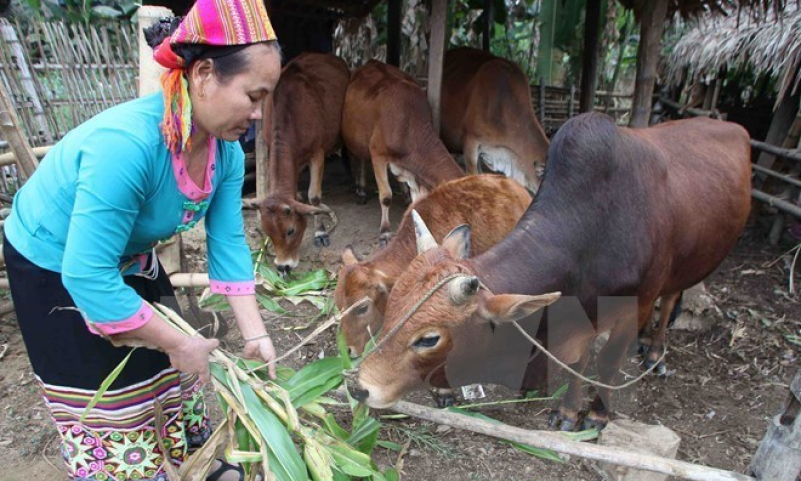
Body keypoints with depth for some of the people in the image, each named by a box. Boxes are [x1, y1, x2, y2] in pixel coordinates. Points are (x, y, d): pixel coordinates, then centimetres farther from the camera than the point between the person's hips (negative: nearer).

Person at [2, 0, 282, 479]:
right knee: (107, 399, 6)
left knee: (172, 368, 17)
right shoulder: (126, 144, -40)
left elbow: (228, 242, -13)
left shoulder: (226, 149, -17)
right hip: (55, 270, -7)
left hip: (131, 259, 7)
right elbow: (87, 275, -37)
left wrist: (253, 333, -16)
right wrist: (179, 343, -29)